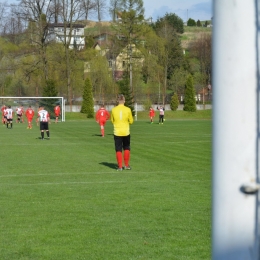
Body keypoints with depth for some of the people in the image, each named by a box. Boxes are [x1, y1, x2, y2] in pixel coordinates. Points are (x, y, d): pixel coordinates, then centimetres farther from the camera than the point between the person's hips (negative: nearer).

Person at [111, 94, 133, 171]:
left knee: (118, 150, 5)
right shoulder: (128, 110, -7)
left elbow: (112, 121, 7)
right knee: (126, 148, 16)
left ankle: (120, 166, 2)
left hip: (117, 132, 0)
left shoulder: (114, 110, -5)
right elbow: (131, 121, 1)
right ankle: (126, 165, 17)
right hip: (126, 132, 0)